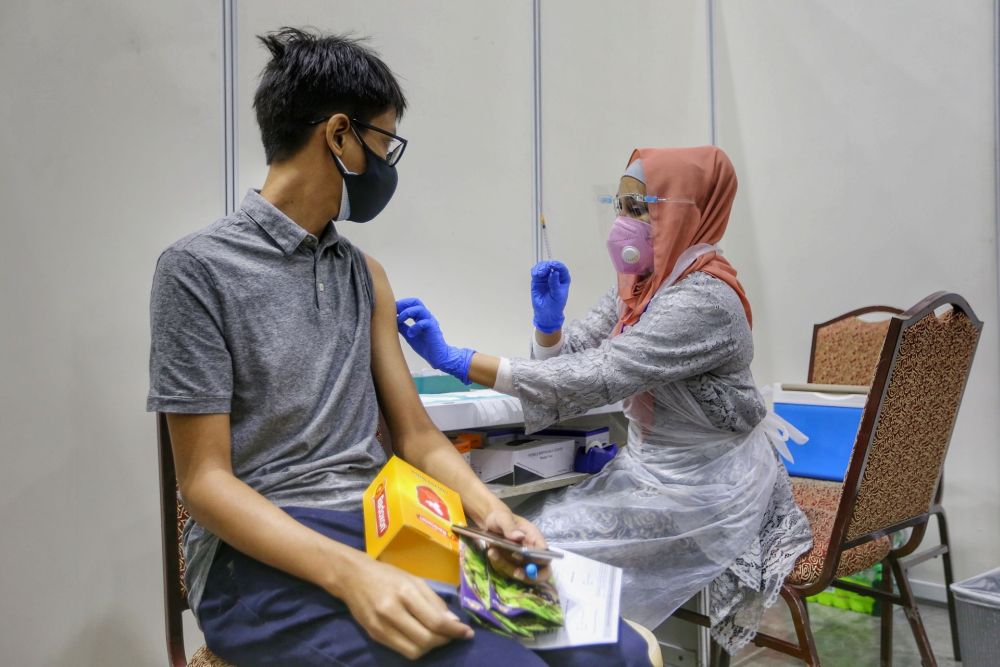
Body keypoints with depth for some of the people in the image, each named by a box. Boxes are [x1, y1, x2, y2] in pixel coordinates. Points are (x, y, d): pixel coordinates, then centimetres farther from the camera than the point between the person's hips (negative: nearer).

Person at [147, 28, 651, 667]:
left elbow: (417, 435, 12)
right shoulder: (198, 270, -6)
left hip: (383, 528, 6)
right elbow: (206, 480, -10)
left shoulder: (366, 276, 13)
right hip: (264, 555, -5)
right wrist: (349, 573, -25)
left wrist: (491, 510, -8)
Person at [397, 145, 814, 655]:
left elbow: (599, 377, -32)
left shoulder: (704, 300, -23)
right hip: (650, 469, 8)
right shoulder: (643, 284, 5)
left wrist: (454, 359, -34)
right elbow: (570, 356, 7)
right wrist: (548, 315, -16)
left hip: (704, 493, -8)